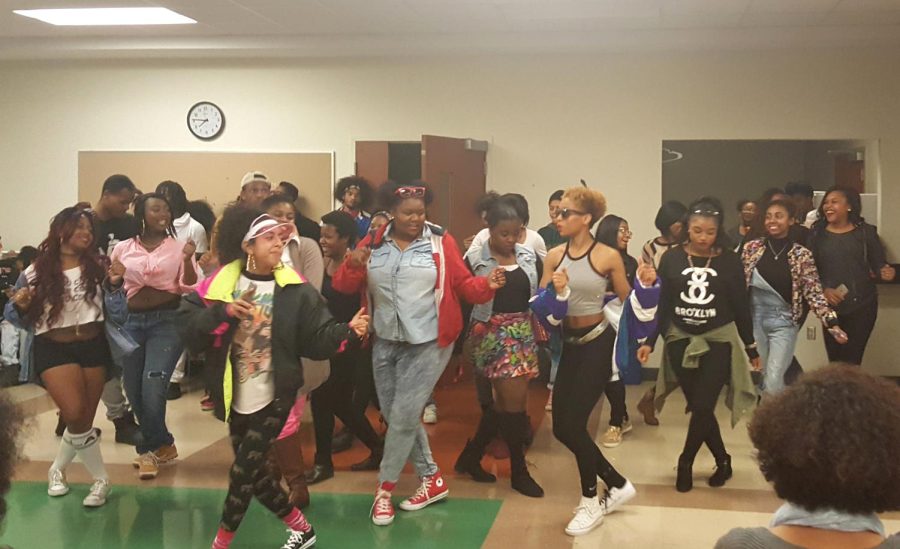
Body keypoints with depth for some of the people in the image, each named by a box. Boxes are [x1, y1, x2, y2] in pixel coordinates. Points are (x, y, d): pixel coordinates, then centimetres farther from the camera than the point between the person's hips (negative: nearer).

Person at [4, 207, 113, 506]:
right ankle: (101, 478, 5)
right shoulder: (37, 272, -1)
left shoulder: (97, 267, 1)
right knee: (75, 415, -16)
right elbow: (20, 319, 5)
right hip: (54, 349, -2)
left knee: (84, 419, 8)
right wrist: (20, 306, -16)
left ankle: (57, 469, 35)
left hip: (93, 347, 2)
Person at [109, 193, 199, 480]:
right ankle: (163, 444, 27)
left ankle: (147, 449, 10)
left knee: (152, 387, -14)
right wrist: (114, 281, -7)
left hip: (167, 321, -3)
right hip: (131, 322, 3)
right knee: (135, 391, 4)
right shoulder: (123, 248, 7)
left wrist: (187, 260, -21)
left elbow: (190, 286, -5)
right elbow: (112, 288, 15)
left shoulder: (179, 248, 2)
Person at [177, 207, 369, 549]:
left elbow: (318, 337, -10)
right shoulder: (222, 283, -4)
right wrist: (223, 312, -24)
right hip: (237, 399, 4)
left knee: (243, 470, -3)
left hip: (275, 398, -3)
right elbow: (186, 323, -9)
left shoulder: (294, 289, -7)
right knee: (253, 471, 13)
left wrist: (348, 331, -27)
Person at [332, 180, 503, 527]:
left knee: (403, 417, -4)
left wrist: (486, 285, -22)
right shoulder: (373, 244, 2)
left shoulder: (441, 242, -6)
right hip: (386, 342, 5)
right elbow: (344, 287, 1)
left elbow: (462, 284, -2)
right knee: (395, 415, 11)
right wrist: (353, 265, -19)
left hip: (429, 343, -4)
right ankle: (433, 479, 27)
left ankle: (384, 488, 15)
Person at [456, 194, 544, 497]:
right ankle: (519, 472, 9)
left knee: (504, 401, 10)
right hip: (492, 335, -5)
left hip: (524, 334, 5)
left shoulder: (529, 256, 5)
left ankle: (471, 456, 28)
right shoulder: (475, 259, -6)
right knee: (515, 400, -6)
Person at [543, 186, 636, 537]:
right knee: (561, 427, 5)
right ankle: (618, 485, 25)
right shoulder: (554, 256, 1)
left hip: (598, 342, -5)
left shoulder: (608, 256, -10)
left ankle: (591, 502, 15)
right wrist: (556, 292, -17)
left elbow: (628, 301, 0)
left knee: (574, 423, -7)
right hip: (569, 343, 6)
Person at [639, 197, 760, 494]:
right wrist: (649, 341, -3)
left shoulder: (730, 261, -4)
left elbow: (741, 307, 2)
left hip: (718, 340, -1)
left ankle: (685, 462, 15)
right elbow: (661, 303, 2)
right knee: (697, 406, 5)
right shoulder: (672, 258, -2)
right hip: (681, 340, 2)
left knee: (703, 407, -6)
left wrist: (751, 348, 7)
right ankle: (722, 460, 26)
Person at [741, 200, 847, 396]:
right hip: (754, 318, 2)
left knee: (773, 384, -11)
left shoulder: (801, 255, -3)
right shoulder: (751, 248, 1)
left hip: (783, 322, -2)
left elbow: (813, 292, -5)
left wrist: (832, 323, -15)